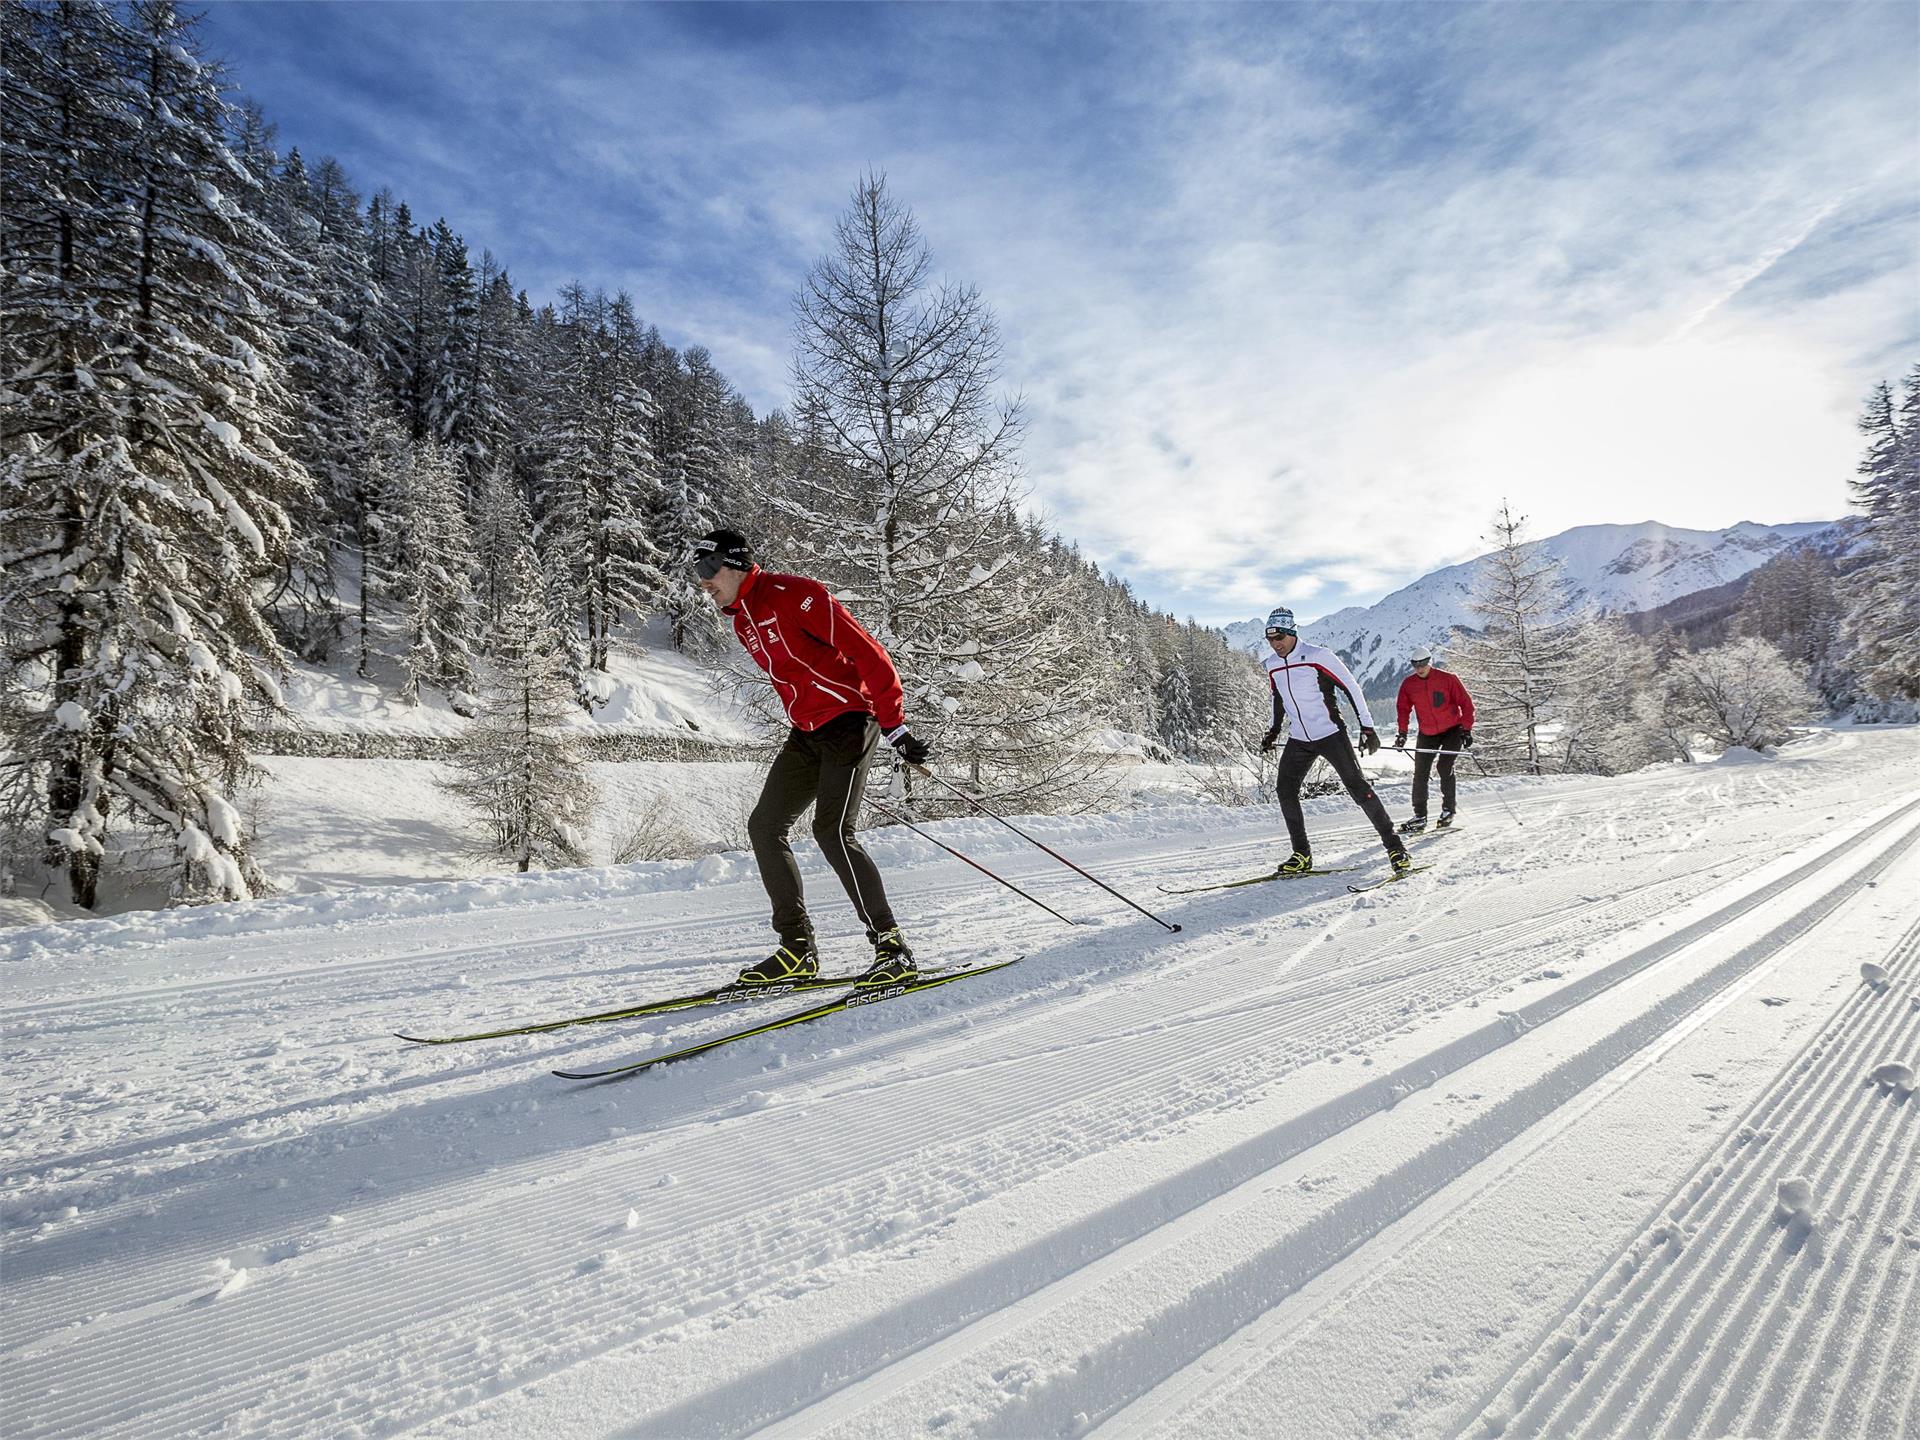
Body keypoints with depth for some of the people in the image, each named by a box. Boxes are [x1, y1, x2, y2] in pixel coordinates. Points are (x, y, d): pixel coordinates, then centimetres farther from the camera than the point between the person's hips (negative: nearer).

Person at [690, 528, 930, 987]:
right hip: (807, 733, 9)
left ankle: (891, 947, -11)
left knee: (832, 831, -20)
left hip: (851, 718, -9)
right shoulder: (742, 621, 14)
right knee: (764, 825, 3)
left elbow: (867, 652, -17)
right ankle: (797, 949, 8)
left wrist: (895, 725, -17)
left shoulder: (796, 595, -14)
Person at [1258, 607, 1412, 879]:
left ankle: (1394, 847, 2)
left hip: (1331, 735, -6)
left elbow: (1351, 688, -10)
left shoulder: (1319, 656, -15)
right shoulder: (1272, 665, 2)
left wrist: (1367, 726, -12)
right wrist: (1274, 731, 22)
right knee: (1285, 791, -3)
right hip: (1298, 741, 6)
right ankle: (1302, 856, 6)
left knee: (1358, 789, -8)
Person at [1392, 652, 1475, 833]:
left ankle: (1448, 810, -1)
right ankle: (1419, 816, 5)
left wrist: (1467, 730, -12)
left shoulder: (1448, 679, -12)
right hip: (1427, 735, 4)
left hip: (1452, 730, -4)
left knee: (1445, 767, -16)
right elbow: (1403, 709, 6)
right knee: (1420, 774, -2)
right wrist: (1402, 733, -4)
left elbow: (1466, 703, -8)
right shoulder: (1408, 684, -3)